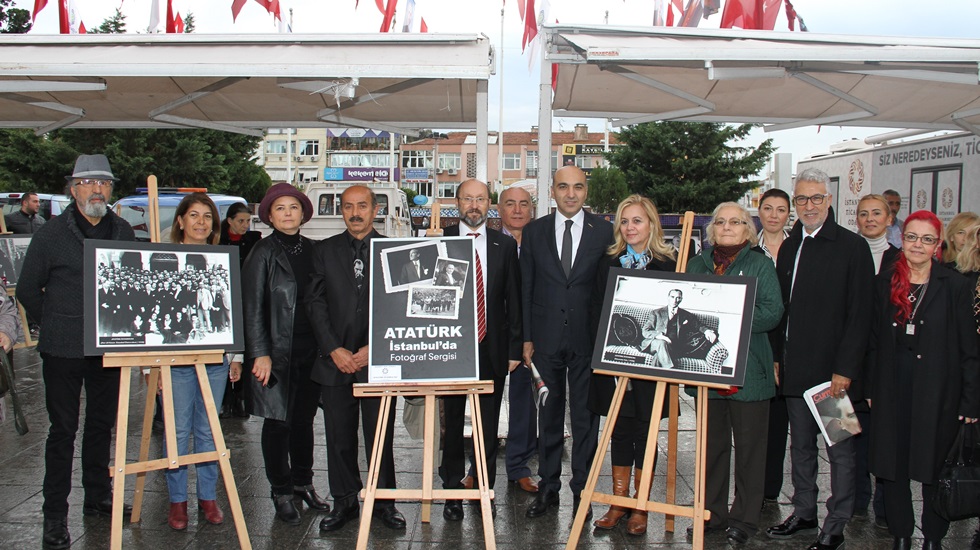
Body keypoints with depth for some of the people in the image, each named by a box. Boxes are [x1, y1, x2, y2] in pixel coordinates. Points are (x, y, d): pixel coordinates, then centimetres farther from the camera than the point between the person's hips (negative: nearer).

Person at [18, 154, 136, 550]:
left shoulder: (123, 232, 6)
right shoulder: (51, 234, -5)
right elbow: (28, 290, 3)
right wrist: (56, 325, 8)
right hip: (63, 351, -3)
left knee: (102, 425, 14)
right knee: (63, 430, 3)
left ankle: (98, 498, 28)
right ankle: (55, 514, 13)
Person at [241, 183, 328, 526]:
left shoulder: (312, 250, 9)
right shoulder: (263, 253, -4)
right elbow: (252, 308, -7)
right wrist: (260, 354, -13)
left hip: (310, 350, 4)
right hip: (278, 351, -4)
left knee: (304, 419, 13)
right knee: (278, 422, 4)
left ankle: (303, 483, 28)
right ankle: (282, 492, 18)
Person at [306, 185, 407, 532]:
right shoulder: (325, 251, 9)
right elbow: (315, 303, 4)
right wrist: (334, 350, -6)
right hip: (336, 360, 2)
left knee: (380, 436, 4)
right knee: (339, 437, 7)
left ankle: (383, 501, 19)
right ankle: (345, 501, 20)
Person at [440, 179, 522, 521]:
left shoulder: (505, 246, 6)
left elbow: (514, 300, 6)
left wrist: (514, 348, 1)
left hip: (492, 348, 1)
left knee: (489, 425, 8)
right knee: (452, 423, 8)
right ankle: (453, 493, 21)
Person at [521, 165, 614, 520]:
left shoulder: (604, 231, 1)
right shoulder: (534, 232, 5)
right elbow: (526, 288, 5)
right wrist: (526, 338, 0)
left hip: (588, 340, -1)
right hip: (546, 338, 1)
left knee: (585, 417, 7)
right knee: (549, 417, 11)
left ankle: (582, 490, 19)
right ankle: (548, 488, 23)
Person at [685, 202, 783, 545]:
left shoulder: (761, 265, 1)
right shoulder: (697, 264, 12)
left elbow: (772, 313, -9)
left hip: (748, 371, -3)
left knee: (749, 445, 4)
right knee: (710, 443, 11)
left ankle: (745, 518, 16)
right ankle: (711, 512, 22)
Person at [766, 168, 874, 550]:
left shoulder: (852, 247, -6)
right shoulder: (789, 247, 11)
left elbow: (859, 315, -10)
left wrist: (845, 369, -14)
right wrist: (778, 357, 7)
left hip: (833, 369, -6)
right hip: (795, 368, 6)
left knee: (840, 450, 5)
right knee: (800, 446, 14)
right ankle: (803, 515, 27)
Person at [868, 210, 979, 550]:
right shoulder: (884, 282, 5)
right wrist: (871, 388, 5)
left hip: (937, 391, -2)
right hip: (892, 390, 3)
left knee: (935, 470, 7)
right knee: (892, 467, 8)